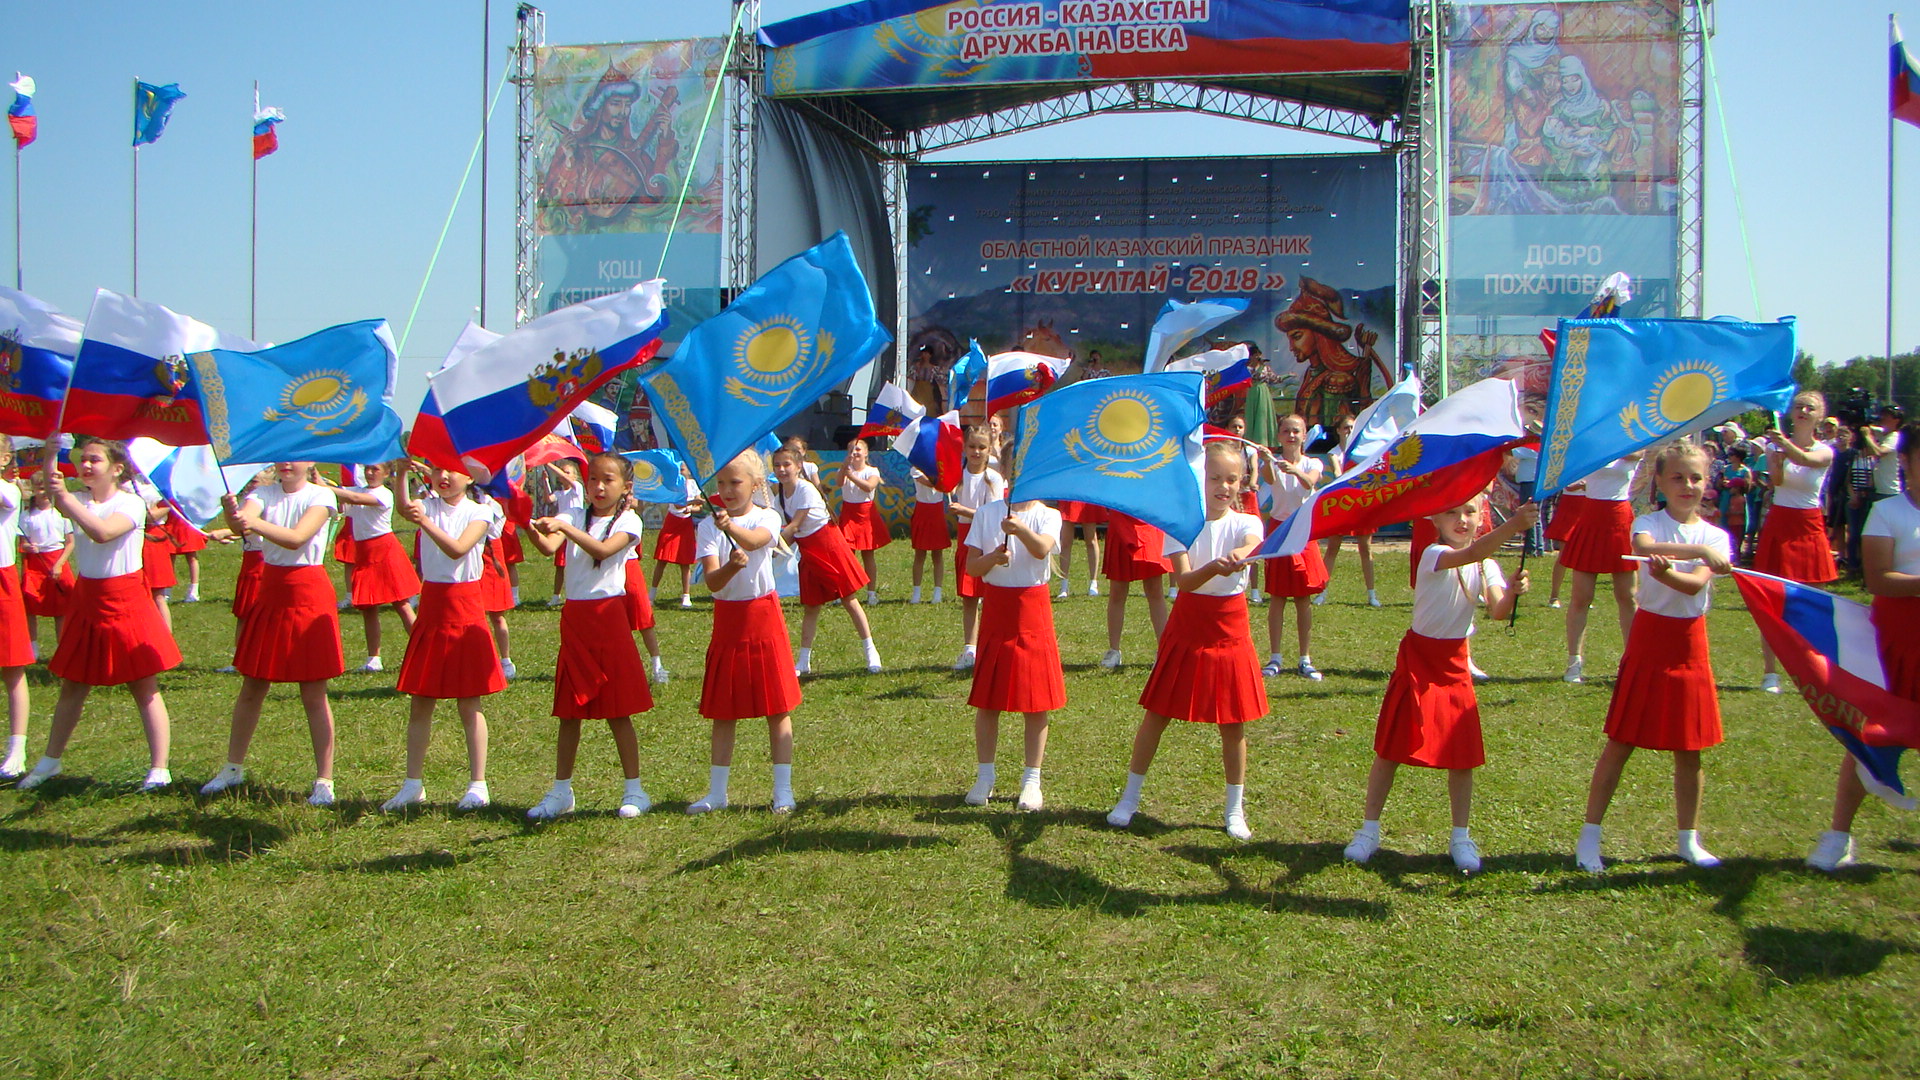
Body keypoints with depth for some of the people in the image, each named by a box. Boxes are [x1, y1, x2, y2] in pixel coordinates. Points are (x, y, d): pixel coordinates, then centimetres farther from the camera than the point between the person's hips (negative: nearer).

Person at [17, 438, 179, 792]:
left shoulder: (131, 504, -9)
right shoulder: (80, 501, 8)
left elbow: (103, 532, -29)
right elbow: (52, 493, -16)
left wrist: (66, 497, -32)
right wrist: (51, 451, -26)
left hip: (125, 600, -6)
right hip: (87, 600, 6)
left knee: (144, 687, -2)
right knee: (71, 687, 14)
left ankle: (159, 769, 0)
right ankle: (50, 762, 27)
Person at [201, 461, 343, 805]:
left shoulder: (320, 496, -7)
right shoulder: (264, 494, 3)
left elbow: (296, 538, -23)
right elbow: (241, 523, -18)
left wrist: (254, 523, -40)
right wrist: (233, 512, -42)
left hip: (309, 593, -4)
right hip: (270, 591, 4)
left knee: (313, 694, -1)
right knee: (251, 687, 12)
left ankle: (324, 780, 6)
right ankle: (233, 768, 27)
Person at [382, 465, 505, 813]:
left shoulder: (479, 513, -4)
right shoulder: (429, 506, 5)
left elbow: (458, 549, -21)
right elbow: (404, 508, -19)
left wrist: (425, 521, -34)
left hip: (465, 610, -4)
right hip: (431, 608, 4)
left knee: (468, 704, 1)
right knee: (419, 702, 7)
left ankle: (478, 785, 8)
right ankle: (413, 784, 16)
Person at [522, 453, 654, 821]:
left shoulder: (628, 521, -1)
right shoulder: (574, 515, 8)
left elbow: (603, 549, -22)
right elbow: (549, 549, -12)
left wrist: (565, 528, -34)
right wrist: (534, 531, -33)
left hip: (609, 615, -4)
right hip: (574, 617, 4)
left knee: (617, 711, 0)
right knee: (569, 712, 9)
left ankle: (634, 790, 10)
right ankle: (560, 792, 17)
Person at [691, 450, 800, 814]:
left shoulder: (767, 518, -4)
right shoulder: (708, 526, 0)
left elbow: (754, 541, -29)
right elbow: (712, 582, -13)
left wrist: (730, 526, -51)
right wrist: (731, 566, -35)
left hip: (764, 616, -2)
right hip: (727, 619, 2)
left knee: (777, 707, 0)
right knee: (723, 710, 7)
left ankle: (783, 791, 8)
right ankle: (716, 792, 17)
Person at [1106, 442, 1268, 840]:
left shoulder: (1246, 523, -4)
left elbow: (1253, 545, -30)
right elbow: (1183, 580, -19)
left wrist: (1240, 554, -54)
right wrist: (1213, 568, -40)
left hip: (1231, 630, 1)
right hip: (1187, 626, 0)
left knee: (1233, 722, 5)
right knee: (1157, 714, 4)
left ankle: (1235, 810, 21)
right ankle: (1130, 798, 19)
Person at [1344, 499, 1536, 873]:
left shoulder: (1486, 565, 2)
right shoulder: (1434, 555, -17)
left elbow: (1496, 611, -13)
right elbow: (1471, 554, -39)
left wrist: (1511, 593, -35)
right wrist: (1513, 525, -52)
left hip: (1455, 663, 5)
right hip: (1418, 660, -5)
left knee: (1463, 753, 5)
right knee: (1392, 748, 2)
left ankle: (1460, 838, 19)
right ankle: (1369, 830, 15)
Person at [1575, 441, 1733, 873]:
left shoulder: (1716, 536, 3)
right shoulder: (1648, 523, -4)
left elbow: (1696, 584, -16)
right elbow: (1643, 547, -30)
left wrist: (1665, 571, -35)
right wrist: (1700, 551, -38)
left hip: (1689, 643, 3)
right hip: (1648, 638, -3)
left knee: (1689, 749, 9)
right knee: (1621, 742, 0)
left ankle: (1689, 839, 24)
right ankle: (1590, 836, 7)